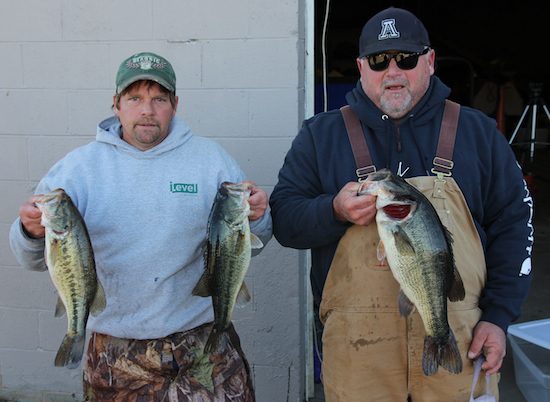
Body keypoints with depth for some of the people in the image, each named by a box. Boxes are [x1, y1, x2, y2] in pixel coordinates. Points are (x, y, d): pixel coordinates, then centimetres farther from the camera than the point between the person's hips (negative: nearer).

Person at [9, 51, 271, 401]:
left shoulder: (210, 157, 0)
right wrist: (33, 231, -23)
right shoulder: (81, 165, 0)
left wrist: (256, 217, -18)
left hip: (204, 341, 0)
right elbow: (34, 259, -1)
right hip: (114, 349, 1)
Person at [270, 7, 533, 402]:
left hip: (459, 340, 1)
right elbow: (283, 219, 1)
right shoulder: (321, 134, 3)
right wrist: (334, 211, -20)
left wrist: (498, 315, 0)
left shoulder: (477, 131, 6)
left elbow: (513, 222, 7)